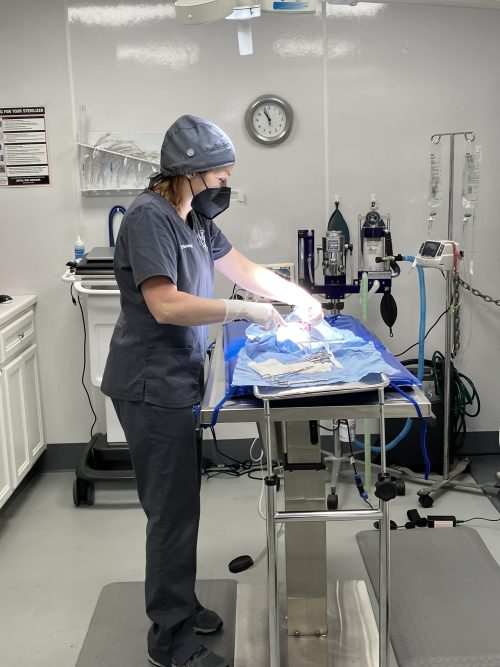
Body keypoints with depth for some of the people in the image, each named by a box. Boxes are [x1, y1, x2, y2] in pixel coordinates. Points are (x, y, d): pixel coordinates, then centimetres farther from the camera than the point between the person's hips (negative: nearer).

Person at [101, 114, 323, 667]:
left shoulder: (195, 218, 11)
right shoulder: (149, 217, -18)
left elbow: (243, 269, 21)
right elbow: (165, 304, -29)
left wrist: (298, 295, 13)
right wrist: (246, 310, -23)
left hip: (175, 383, 9)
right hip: (151, 388, -9)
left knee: (177, 504, 18)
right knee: (173, 511, -3)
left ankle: (179, 607, 34)